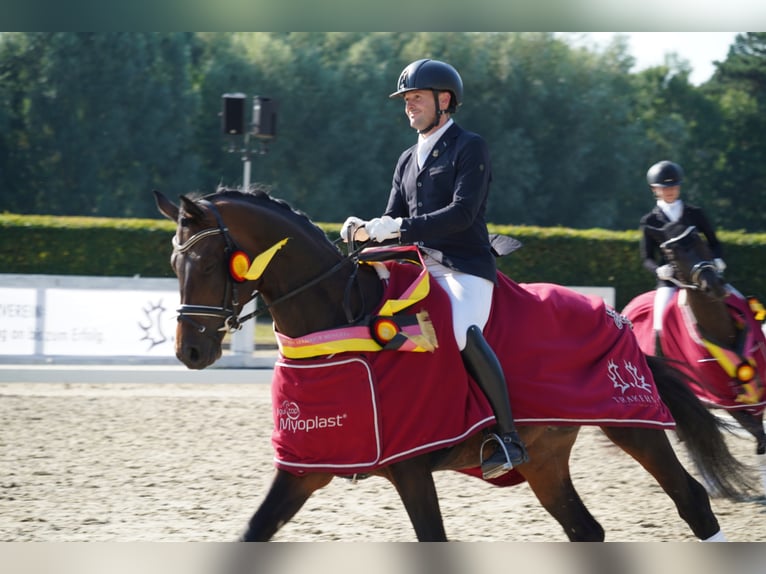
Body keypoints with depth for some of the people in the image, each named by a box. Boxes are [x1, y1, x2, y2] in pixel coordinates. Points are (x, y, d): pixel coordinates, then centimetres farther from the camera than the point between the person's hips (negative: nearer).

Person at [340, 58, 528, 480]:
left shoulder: (469, 148, -1)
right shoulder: (408, 160, 23)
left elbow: (463, 213, -14)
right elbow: (394, 220, 20)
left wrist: (400, 228, -20)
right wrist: (365, 230, -4)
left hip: (464, 269, -8)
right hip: (418, 269, 8)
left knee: (462, 330, -35)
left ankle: (509, 438, -33)